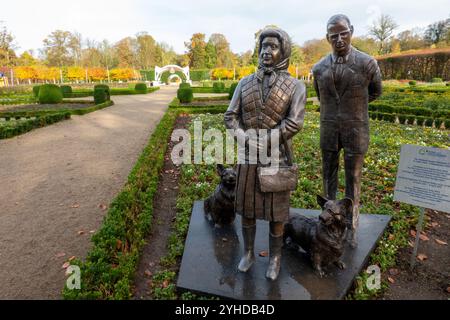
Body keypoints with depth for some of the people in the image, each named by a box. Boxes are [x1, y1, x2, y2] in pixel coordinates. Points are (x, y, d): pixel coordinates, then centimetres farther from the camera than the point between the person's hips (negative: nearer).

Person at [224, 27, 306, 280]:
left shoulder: (296, 87, -6)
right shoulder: (245, 84, 4)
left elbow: (295, 123, -18)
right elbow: (231, 117, -1)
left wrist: (264, 140, -19)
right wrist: (246, 139, -19)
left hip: (277, 159, -3)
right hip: (248, 158, 3)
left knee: (276, 212, 9)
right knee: (246, 208, 13)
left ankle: (275, 258, 33)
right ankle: (249, 253, 36)